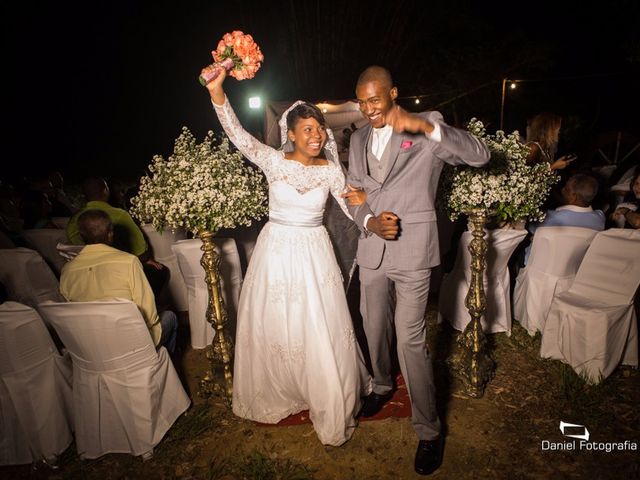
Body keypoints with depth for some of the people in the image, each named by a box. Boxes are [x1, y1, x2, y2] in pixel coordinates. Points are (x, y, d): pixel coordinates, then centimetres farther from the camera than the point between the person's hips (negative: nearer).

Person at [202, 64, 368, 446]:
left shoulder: (330, 169, 0)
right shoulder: (274, 161, -4)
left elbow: (353, 207, 2)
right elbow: (238, 135, -17)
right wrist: (217, 90, -30)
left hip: (314, 253, 0)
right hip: (277, 250, 0)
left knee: (322, 331, 3)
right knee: (275, 327, 11)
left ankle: (330, 407, 28)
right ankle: (278, 396, 39)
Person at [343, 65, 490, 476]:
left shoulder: (427, 125, -3)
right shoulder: (359, 139, 12)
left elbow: (480, 155, -14)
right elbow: (353, 193, 13)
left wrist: (425, 126, -27)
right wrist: (369, 222, -7)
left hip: (413, 250, -5)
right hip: (372, 248, 6)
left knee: (411, 339, -3)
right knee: (375, 328, 19)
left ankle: (429, 430, 18)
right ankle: (383, 385, 47)